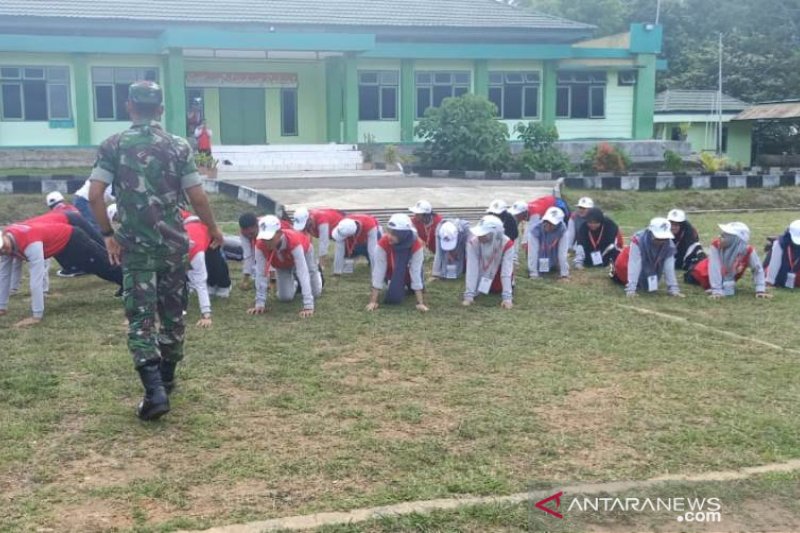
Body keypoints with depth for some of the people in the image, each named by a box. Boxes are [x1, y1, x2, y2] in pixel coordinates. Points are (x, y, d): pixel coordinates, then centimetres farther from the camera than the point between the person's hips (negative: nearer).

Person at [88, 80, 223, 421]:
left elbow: (94, 196, -9)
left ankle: (155, 390, -11)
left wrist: (108, 235, 3)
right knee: (172, 312, 16)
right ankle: (166, 377, 29)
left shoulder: (113, 146, -3)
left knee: (141, 318, 1)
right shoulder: (178, 147, -2)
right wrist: (213, 229, 12)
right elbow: (197, 198, -3)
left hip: (134, 245, -1)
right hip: (173, 243, 1)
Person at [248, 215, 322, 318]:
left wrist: (308, 306, -54)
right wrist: (260, 303, -35)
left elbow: (303, 273, -50)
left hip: (303, 252, -2)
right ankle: (295, 284, 29)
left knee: (315, 293, 4)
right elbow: (260, 273, -33)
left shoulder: (293, 241, -48)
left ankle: (316, 270, 37)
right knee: (285, 297, -6)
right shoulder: (260, 245, -40)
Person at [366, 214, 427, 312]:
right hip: (390, 271, -4)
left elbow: (416, 272, -33)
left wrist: (420, 303, -36)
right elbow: (378, 271, -32)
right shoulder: (383, 243, -34)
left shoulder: (416, 245, -34)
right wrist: (373, 301, -34)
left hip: (408, 275, 4)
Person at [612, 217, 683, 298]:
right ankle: (614, 271, 31)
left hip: (650, 266, 4)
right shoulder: (638, 240, -42)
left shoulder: (669, 244, -29)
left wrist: (673, 289, -33)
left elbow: (669, 267, -26)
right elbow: (634, 266, -44)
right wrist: (630, 289, -48)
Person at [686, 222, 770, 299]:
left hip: (729, 279, 0)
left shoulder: (748, 251, -37)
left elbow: (758, 269, -26)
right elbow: (714, 269, -42)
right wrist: (717, 291, -48)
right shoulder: (716, 245, -39)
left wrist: (760, 290, -35)